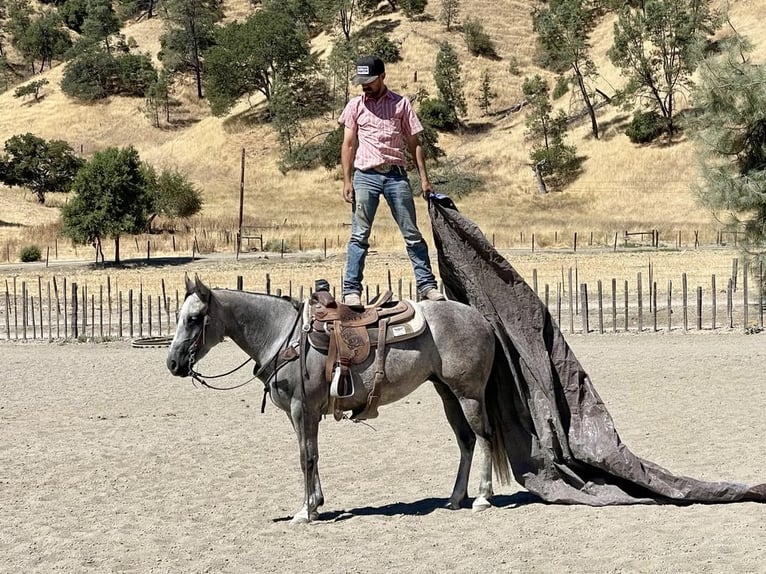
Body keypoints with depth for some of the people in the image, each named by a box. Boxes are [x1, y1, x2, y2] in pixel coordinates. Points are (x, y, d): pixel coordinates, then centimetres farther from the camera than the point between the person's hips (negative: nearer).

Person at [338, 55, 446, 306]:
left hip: (396, 175, 0)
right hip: (365, 176, 0)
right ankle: (351, 290, -1)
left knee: (412, 233, 3)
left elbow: (414, 144, 10)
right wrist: (347, 181, -1)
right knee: (360, 235, -3)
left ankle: (427, 285, 8)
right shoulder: (355, 106, 8)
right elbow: (348, 145, 7)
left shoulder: (401, 104, 8)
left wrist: (424, 179, 4)